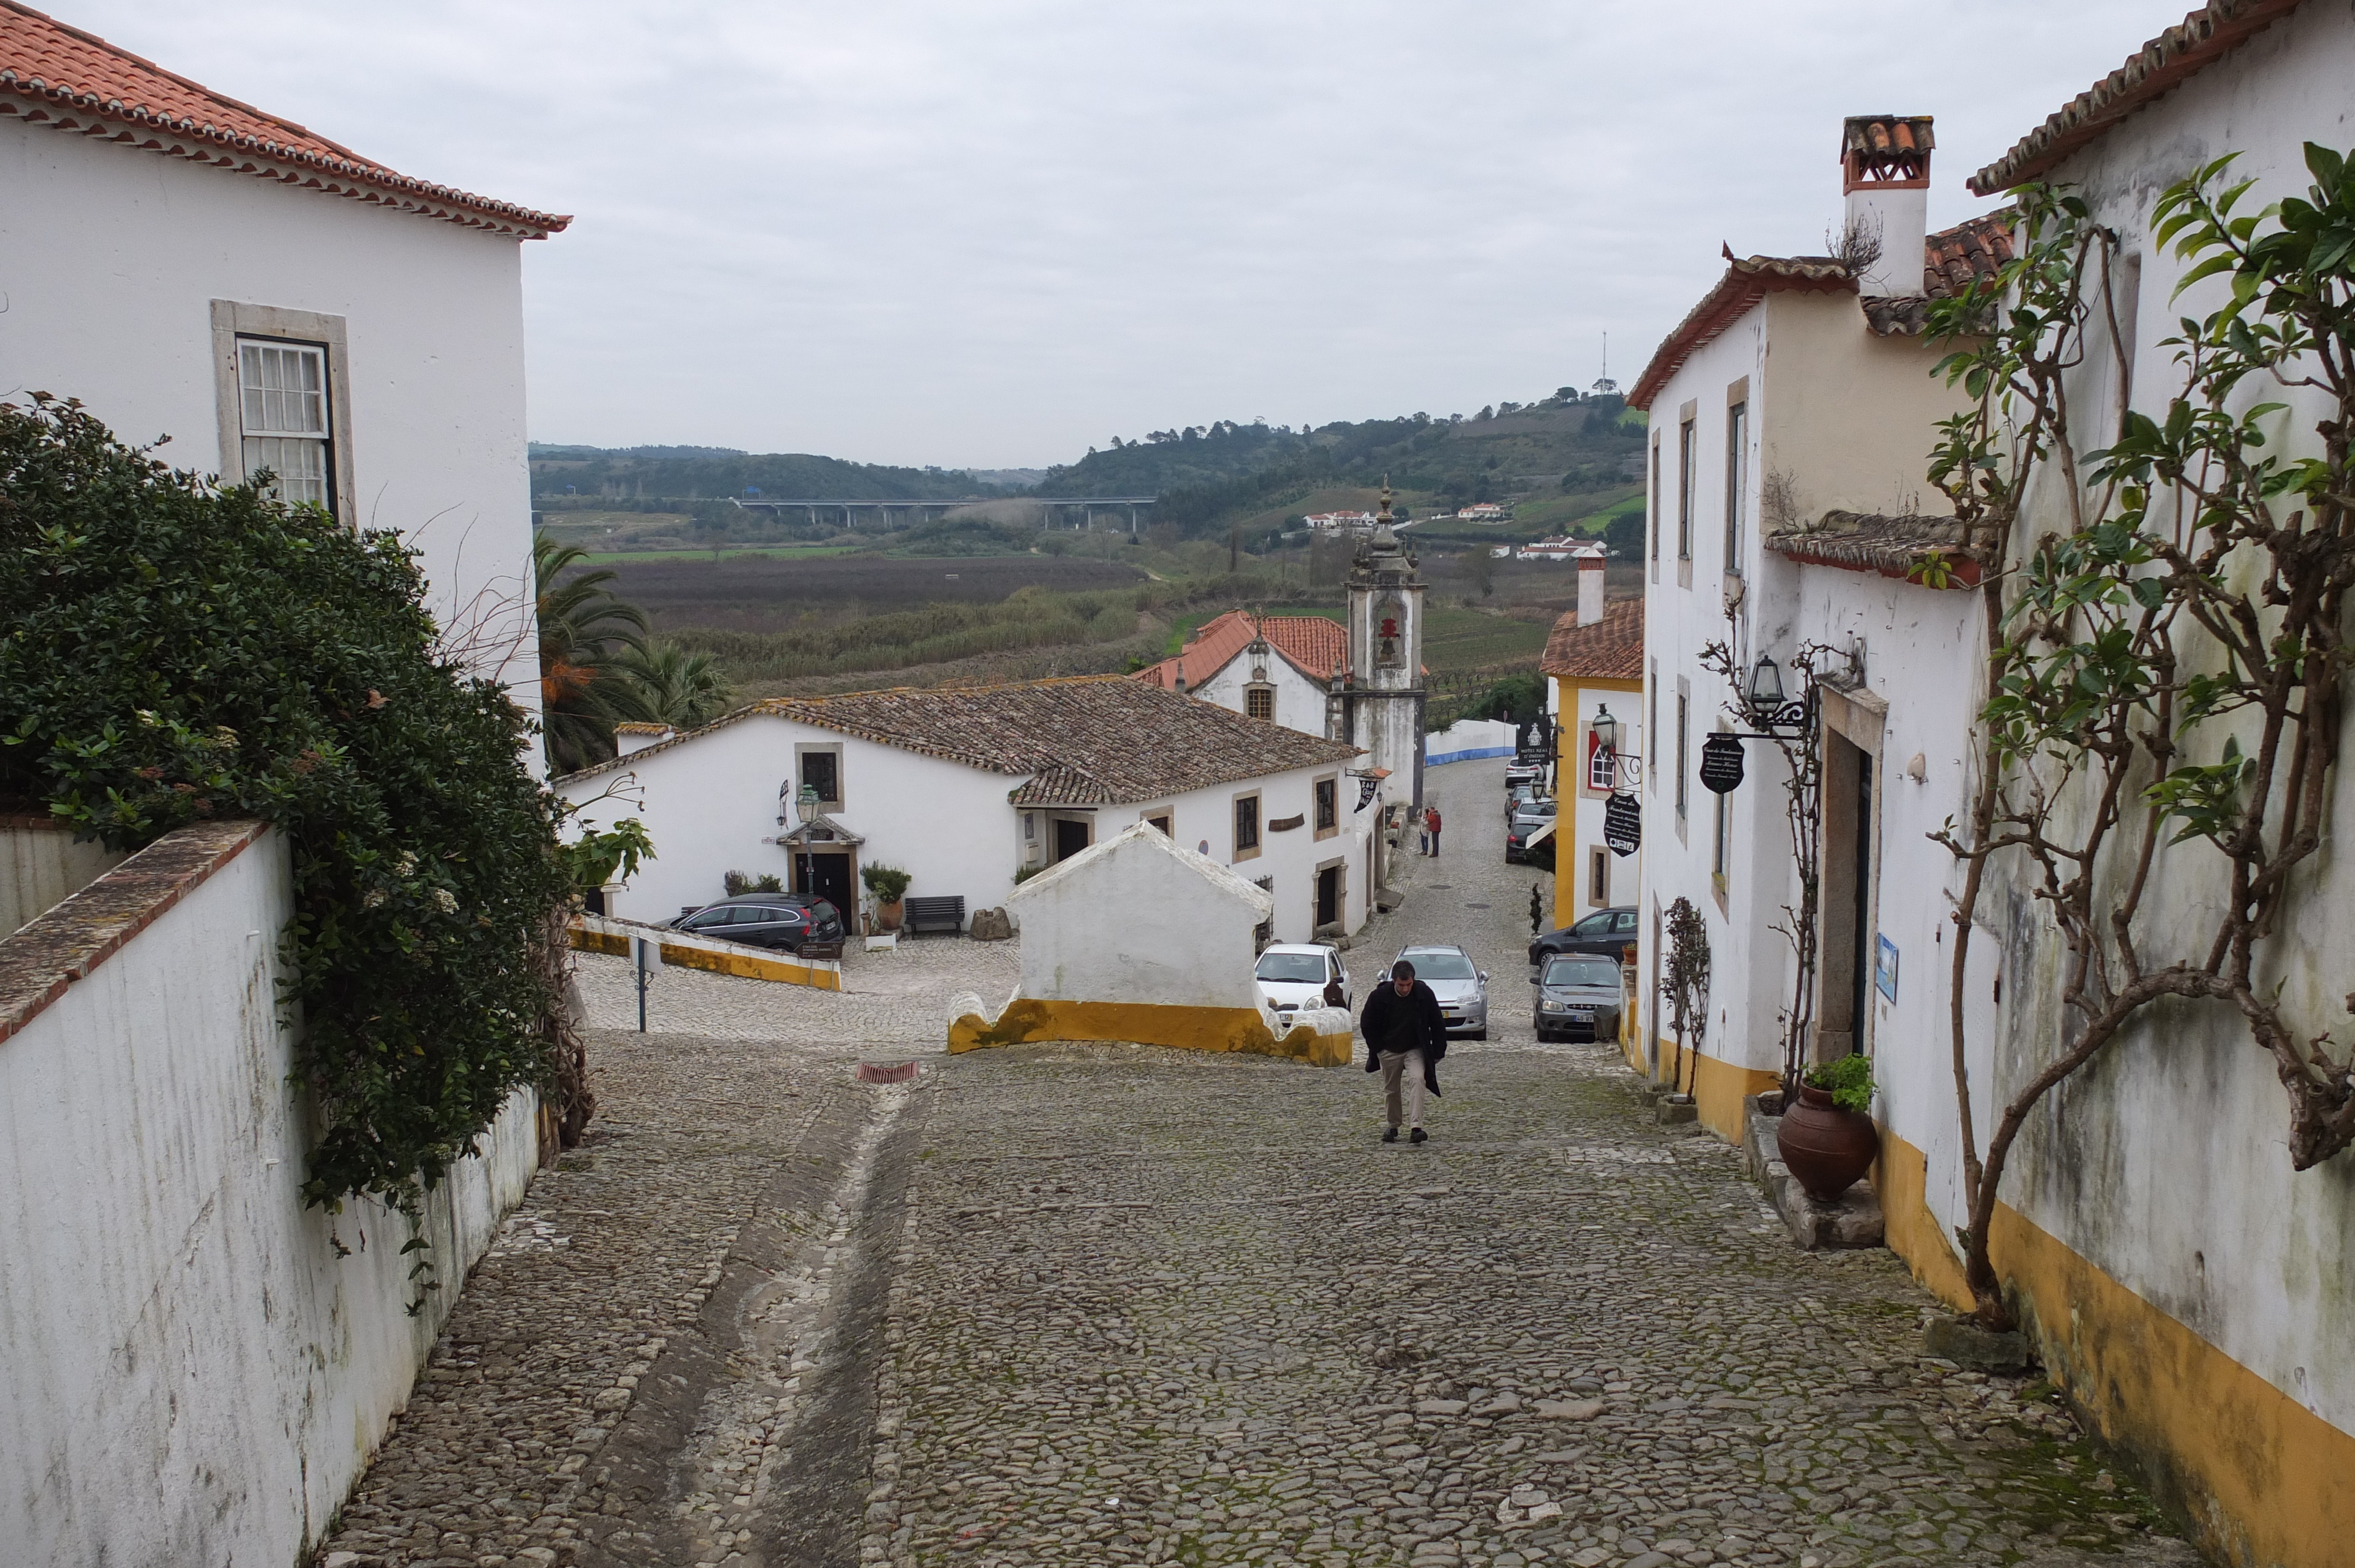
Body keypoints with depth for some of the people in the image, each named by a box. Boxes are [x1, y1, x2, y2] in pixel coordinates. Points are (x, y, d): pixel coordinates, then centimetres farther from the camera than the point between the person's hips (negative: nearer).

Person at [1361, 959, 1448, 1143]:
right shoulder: (1380, 996, -15)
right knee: (1391, 1089, 10)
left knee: (1417, 1080, -22)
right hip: (1389, 1051, 1)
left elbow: (1438, 1024, -1)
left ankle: (1416, 1127, -29)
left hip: (1416, 1049, -1)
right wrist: (1377, 1049, 0)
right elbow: (1367, 1024, 0)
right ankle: (1393, 1126, 31)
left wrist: (1437, 1052, -3)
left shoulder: (1424, 993, -13)